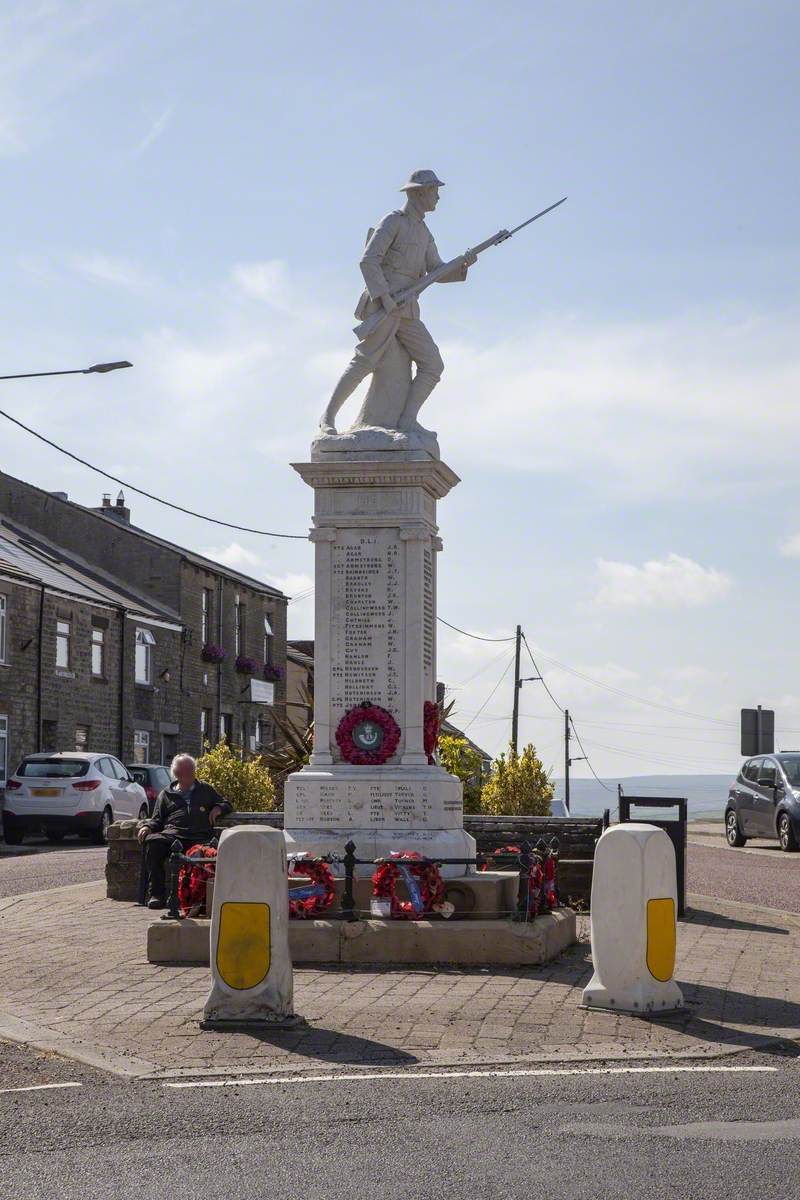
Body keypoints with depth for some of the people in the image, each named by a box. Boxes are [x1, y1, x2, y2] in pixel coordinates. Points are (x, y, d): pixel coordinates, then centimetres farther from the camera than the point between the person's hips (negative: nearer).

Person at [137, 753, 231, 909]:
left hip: (198, 836, -1)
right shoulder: (167, 794, 29)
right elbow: (157, 819, 24)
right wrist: (147, 827, 2)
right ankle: (157, 894, -32)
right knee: (153, 841, -34)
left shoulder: (206, 790, 30)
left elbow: (226, 805, 34)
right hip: (171, 834, 1)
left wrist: (218, 808, 11)